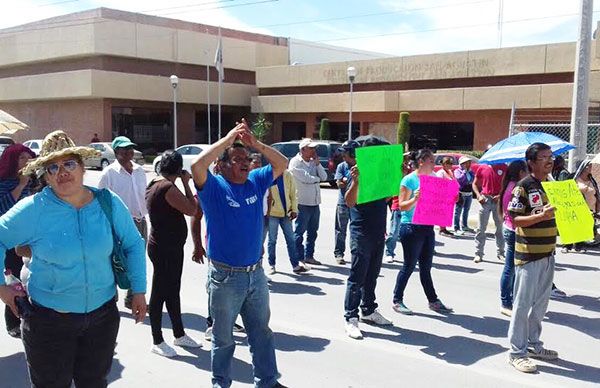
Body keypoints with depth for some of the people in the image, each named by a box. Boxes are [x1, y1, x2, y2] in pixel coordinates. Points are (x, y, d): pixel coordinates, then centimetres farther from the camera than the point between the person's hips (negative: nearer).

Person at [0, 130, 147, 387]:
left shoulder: (109, 203, -5)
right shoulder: (33, 210, -12)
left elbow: (133, 245, 4)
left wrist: (138, 290, 3)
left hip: (103, 314, 2)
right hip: (49, 318, -2)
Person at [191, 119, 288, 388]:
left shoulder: (256, 182, 4)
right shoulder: (213, 187, -11)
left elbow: (282, 164, 4)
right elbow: (197, 166, -29)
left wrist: (256, 143, -11)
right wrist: (229, 138, -22)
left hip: (256, 274, 5)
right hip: (225, 277, -5)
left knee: (262, 333, 19)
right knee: (223, 337, 13)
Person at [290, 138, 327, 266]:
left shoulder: (314, 162, 14)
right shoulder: (295, 162, -8)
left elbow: (324, 177, 6)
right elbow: (305, 178, -17)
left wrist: (317, 163, -3)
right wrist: (317, 178, 1)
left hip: (315, 203, 8)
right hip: (303, 203, -8)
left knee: (312, 232, 14)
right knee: (299, 232, 0)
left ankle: (309, 256, 24)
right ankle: (299, 258, 5)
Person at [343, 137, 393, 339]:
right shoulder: (359, 173, -13)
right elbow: (350, 202, -25)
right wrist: (355, 182, -42)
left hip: (378, 233, 7)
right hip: (361, 233, -7)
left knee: (372, 276, 16)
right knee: (357, 278, -3)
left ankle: (368, 310, 28)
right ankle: (351, 318, 3)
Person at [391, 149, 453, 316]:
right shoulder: (409, 180, -9)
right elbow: (402, 206, -12)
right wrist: (415, 198, -29)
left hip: (427, 228, 7)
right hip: (411, 227, -7)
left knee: (426, 267, 13)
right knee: (409, 266, 0)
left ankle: (433, 301, 21)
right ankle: (397, 301, 12)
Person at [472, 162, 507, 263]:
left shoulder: (503, 167, 1)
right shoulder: (482, 167, 2)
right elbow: (475, 184, 9)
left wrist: (501, 195, -12)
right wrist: (479, 195, -6)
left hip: (498, 200, 0)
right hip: (485, 199, 0)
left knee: (500, 228, 10)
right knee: (481, 228, 2)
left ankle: (500, 253, 21)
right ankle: (478, 254, 7)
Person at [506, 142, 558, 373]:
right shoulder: (523, 187, -11)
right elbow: (515, 219, -15)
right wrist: (541, 215, -27)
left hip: (548, 253, 8)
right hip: (528, 255, -7)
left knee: (540, 303, 17)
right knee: (523, 304, -1)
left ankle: (533, 344, 31)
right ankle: (516, 352, 9)